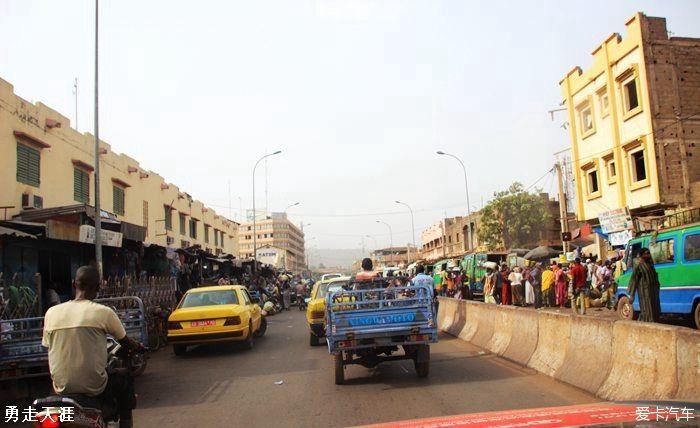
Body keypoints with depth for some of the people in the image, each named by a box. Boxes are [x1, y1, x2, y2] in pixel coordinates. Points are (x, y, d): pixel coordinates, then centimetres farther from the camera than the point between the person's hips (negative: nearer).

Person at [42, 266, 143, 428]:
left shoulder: (51, 312, -1)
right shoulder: (104, 312, -10)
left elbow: (48, 346, 10)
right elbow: (126, 343, 3)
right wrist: (138, 346, 26)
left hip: (61, 386, 4)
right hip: (93, 387, -4)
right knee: (125, 379, 24)